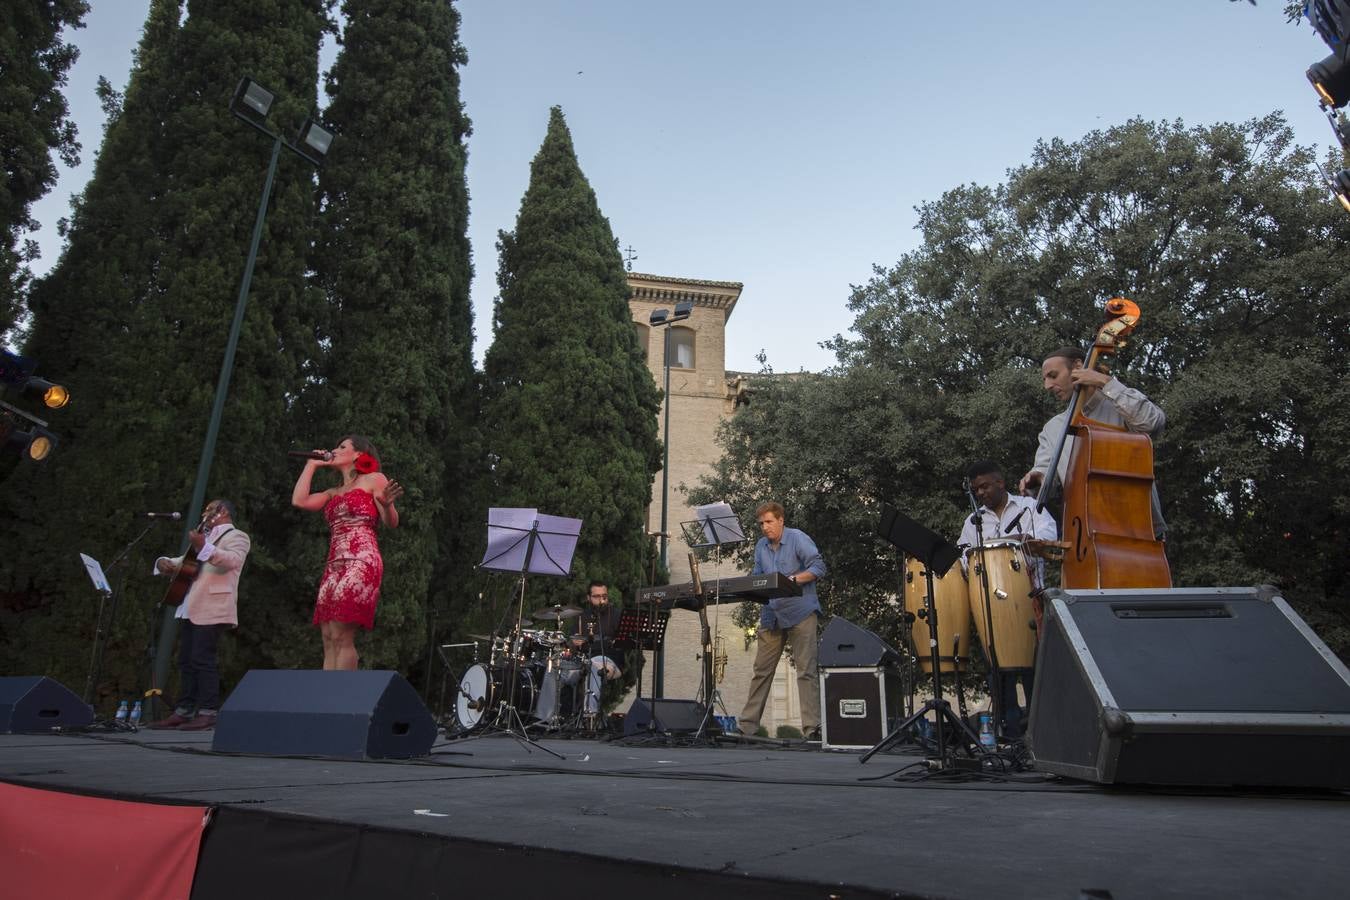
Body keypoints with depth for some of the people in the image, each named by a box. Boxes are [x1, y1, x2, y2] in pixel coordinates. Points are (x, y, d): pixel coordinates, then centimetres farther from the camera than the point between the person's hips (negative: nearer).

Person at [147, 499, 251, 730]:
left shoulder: (236, 536, 1)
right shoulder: (205, 538, 29)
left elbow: (232, 560, -19)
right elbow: (182, 563, 32)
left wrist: (203, 547, -31)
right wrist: (164, 563, 10)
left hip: (211, 608, -9)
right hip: (191, 608, 9)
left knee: (202, 658, -11)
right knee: (186, 660, 8)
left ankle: (208, 713, -8)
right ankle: (184, 711, 12)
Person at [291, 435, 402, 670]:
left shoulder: (374, 479, 8)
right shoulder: (334, 493, 26)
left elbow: (391, 523, -1)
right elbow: (299, 500, 10)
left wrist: (386, 504, -24)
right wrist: (312, 464, 22)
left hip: (360, 563, -7)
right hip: (335, 566, 7)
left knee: (341, 636, -14)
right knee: (328, 639, -1)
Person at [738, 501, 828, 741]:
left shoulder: (798, 539, -5)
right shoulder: (760, 546, 14)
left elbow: (818, 568, -11)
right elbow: (756, 577, 18)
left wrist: (792, 579, -21)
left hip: (800, 613, -6)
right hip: (771, 615, 6)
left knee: (806, 670, -7)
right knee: (761, 670, 8)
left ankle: (812, 727, -4)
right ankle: (746, 725, 14)